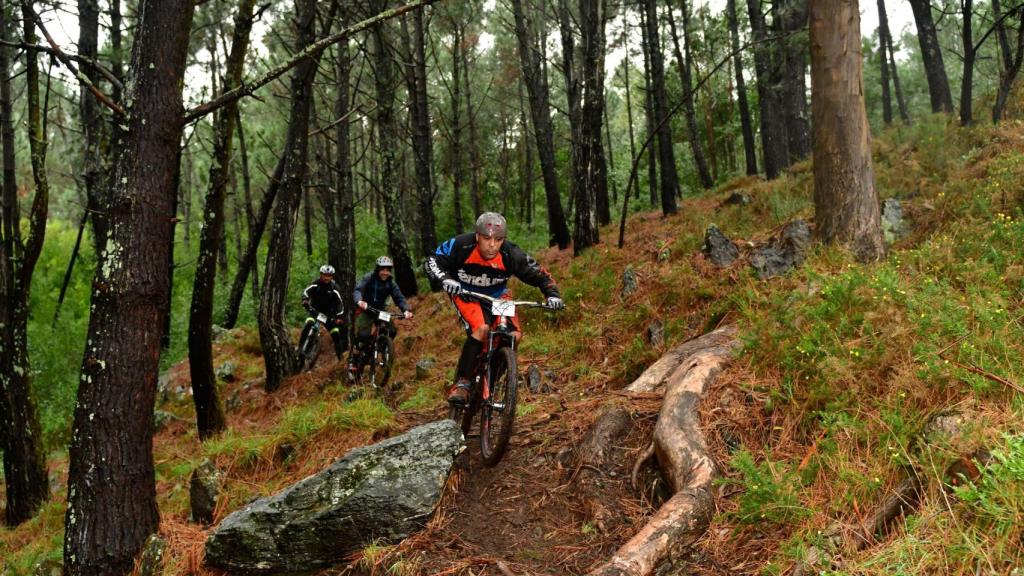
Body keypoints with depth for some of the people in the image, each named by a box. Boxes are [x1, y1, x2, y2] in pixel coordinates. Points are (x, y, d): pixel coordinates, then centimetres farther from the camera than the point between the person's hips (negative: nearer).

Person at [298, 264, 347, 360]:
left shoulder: (334, 288, -10)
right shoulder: (316, 284, -10)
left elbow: (340, 303, -11)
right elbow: (306, 292, -22)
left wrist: (339, 317, -23)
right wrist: (305, 302, -43)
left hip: (327, 313, 1)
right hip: (314, 309, -1)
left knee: (336, 333, -8)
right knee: (309, 323, -31)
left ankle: (340, 356, 4)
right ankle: (300, 347, -25)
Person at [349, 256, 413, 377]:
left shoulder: (391, 283, -6)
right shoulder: (368, 278, -14)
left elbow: (399, 297, -15)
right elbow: (357, 290, -28)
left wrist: (406, 310, -36)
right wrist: (359, 301, -51)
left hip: (380, 311, 4)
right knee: (363, 336, -20)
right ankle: (353, 361, -4)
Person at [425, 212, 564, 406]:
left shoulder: (511, 255, -25)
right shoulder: (461, 246, -29)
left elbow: (539, 275, -16)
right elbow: (434, 260, -21)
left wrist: (552, 294, -33)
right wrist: (444, 279, -40)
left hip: (496, 296, 3)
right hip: (465, 294, -2)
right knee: (481, 328, -31)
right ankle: (462, 382, -19)